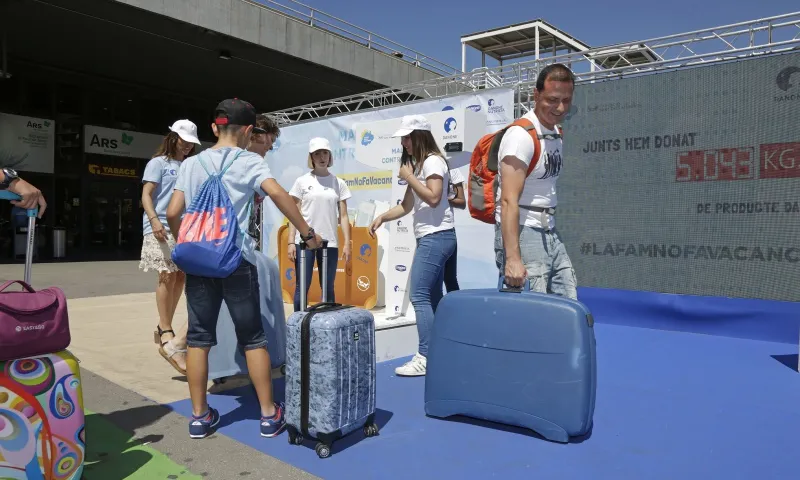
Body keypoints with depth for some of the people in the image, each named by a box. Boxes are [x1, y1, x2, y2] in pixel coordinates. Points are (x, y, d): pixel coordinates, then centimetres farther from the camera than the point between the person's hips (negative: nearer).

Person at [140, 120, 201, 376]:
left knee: (181, 276, 5)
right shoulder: (158, 163, 4)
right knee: (168, 275, -12)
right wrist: (154, 220, -20)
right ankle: (167, 337, -8)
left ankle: (164, 330, 20)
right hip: (161, 228, -6)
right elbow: (146, 195, -4)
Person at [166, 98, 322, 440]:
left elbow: (173, 213, 5)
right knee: (252, 337, 6)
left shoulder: (191, 163, 10)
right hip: (236, 259, -3)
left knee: (199, 338, 10)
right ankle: (269, 414, 11)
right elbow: (277, 193, -18)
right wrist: (307, 233, -12)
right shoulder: (249, 161, -1)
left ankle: (200, 416, 16)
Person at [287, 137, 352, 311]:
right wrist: (291, 242, -5)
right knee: (302, 287, 1)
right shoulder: (302, 181, 3)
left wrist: (347, 243, 0)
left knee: (328, 288, 9)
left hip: (329, 242, 2)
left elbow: (343, 216, 6)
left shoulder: (339, 183, 7)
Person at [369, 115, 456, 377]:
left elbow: (433, 198, -20)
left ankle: (425, 358, -11)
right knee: (433, 297, 9)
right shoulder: (418, 165, 21)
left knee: (419, 296, -13)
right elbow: (406, 205, 18)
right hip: (429, 238, 10)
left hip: (437, 237, -10)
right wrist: (382, 217, 5)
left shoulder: (433, 161, -7)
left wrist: (409, 177, -12)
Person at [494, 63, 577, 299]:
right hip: (521, 232, -9)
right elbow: (509, 201, -23)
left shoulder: (557, 134, 12)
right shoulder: (521, 135, -15)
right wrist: (512, 257, -28)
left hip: (550, 233, 9)